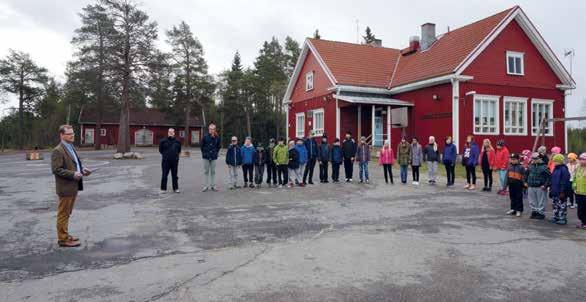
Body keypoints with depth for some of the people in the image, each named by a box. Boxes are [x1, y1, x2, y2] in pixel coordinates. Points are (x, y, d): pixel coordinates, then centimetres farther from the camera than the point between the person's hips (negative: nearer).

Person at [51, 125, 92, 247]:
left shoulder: (71, 148, 14)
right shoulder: (58, 150, -14)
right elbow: (56, 169, -20)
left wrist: (82, 169, 7)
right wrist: (73, 174, -23)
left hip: (73, 187, 9)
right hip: (65, 188, -9)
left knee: (67, 213, 18)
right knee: (63, 214, 1)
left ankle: (65, 234, 30)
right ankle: (63, 239, 10)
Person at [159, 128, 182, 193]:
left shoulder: (177, 141, 7)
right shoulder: (163, 141, 0)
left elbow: (179, 150, 19)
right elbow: (160, 149, 8)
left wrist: (176, 155, 10)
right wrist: (165, 155, 5)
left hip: (174, 161, 2)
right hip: (166, 161, -2)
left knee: (174, 175, 9)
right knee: (164, 175, 1)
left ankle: (175, 188, 17)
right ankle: (163, 189, 9)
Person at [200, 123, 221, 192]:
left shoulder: (217, 137, -5)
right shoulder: (205, 136, -9)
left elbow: (219, 146, 9)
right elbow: (201, 145, 2)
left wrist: (216, 152, 6)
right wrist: (204, 152, 6)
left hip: (213, 157, 1)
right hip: (206, 157, -1)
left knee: (213, 172, 8)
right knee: (206, 171, 6)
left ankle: (213, 186, 15)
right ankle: (205, 186, 11)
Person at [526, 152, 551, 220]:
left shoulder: (544, 167, -9)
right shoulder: (530, 166, 7)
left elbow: (549, 177, -11)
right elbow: (526, 174, 22)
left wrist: (545, 185, -15)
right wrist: (526, 182, 15)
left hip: (540, 188, -5)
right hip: (531, 187, 5)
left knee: (541, 201, 3)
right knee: (532, 201, 13)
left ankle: (541, 213, 13)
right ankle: (534, 212, 26)